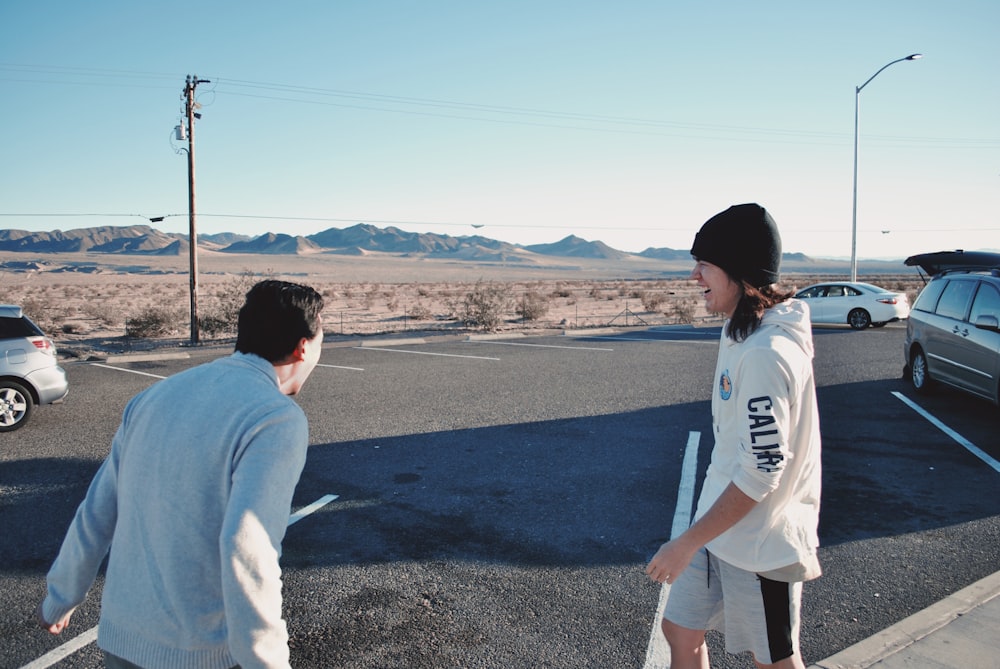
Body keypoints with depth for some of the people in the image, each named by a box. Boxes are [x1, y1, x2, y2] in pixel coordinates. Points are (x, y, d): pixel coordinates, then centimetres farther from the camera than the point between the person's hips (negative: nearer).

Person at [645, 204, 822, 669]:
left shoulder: (766, 353, -27)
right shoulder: (742, 333, 3)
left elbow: (762, 472, -27)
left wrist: (687, 543, -21)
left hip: (761, 542, -8)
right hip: (720, 526, 8)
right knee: (680, 631, 17)